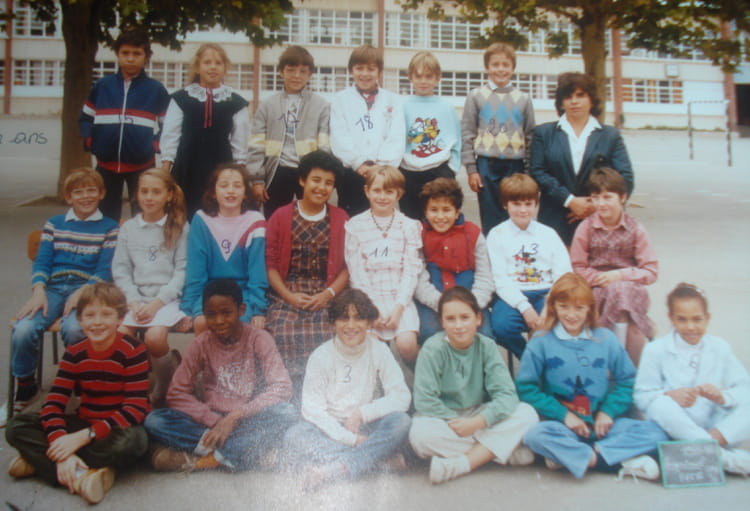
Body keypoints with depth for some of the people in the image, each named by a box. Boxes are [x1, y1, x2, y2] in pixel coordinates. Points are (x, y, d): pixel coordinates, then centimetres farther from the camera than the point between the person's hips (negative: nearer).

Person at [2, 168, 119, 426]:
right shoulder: (53, 224, 20)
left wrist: (82, 293, -16)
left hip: (86, 289, -3)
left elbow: (105, 270, 1)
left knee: (73, 329, -34)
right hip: (53, 287, 3)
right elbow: (42, 261, 10)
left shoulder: (109, 228, 11)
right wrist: (38, 290, -9)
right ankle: (25, 389, 4)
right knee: (23, 330, -25)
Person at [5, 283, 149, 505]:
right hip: (82, 424, 4)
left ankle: (39, 461, -20)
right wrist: (63, 451, -27)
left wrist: (83, 436, -28)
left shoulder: (133, 352, -16)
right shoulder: (74, 353, -3)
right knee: (16, 427, -10)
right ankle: (81, 475, -25)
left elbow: (136, 409, -20)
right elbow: (53, 403, -10)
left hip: (116, 430, -4)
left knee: (133, 440, -38)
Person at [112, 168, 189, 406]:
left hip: (167, 297, -3)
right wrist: (134, 301, -8)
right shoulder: (128, 228, 14)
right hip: (135, 296, 3)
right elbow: (120, 270, 8)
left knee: (154, 337, -28)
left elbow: (182, 271, -2)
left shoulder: (179, 228, 5)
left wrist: (158, 302, -13)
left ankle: (162, 391, -1)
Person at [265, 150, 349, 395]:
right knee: (285, 337, -28)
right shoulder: (281, 217, 9)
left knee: (325, 338, -28)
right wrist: (288, 296, -9)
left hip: (326, 299, 0)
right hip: (286, 298, 0)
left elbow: (347, 265, 6)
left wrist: (328, 294, -9)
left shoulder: (341, 219, 11)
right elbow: (271, 263, 5)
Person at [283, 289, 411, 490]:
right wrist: (350, 438, -20)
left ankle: (335, 469, -35)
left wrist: (362, 413, -18)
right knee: (295, 436, -30)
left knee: (401, 421, -28)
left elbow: (402, 397, -8)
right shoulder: (321, 356, -4)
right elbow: (312, 408, -11)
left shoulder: (379, 351, -1)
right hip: (331, 429, 0)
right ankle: (380, 457, -29)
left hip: (367, 428, 1)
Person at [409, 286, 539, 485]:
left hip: (481, 416, 2)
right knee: (420, 432, -35)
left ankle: (460, 464, -24)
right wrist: (455, 423, -21)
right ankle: (501, 450, -21)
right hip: (444, 419, -2)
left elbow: (506, 394, -13)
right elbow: (424, 400, -17)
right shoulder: (432, 349, -15)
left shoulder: (486, 346, -7)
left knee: (527, 414, -20)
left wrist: (478, 422, -25)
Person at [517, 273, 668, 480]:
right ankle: (623, 461, -24)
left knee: (656, 433, -18)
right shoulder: (541, 343, 1)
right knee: (536, 435, -35)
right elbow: (526, 387, -4)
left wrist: (608, 411, -5)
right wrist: (563, 414, -11)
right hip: (563, 426, -3)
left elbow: (627, 381, 10)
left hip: (602, 424, 3)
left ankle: (566, 456, -22)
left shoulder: (606, 339, 8)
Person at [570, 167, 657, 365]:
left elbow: (651, 271, 0)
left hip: (630, 289, 1)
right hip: (595, 291, -1)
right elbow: (577, 269, 2)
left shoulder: (635, 228, 1)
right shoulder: (586, 228, 0)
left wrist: (619, 275, -15)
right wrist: (602, 278, -13)